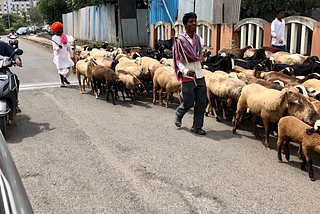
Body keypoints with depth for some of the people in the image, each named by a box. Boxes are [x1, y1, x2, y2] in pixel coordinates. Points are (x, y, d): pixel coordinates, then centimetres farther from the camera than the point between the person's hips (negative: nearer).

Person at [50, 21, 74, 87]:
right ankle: (62, 82, 12)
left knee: (69, 67, 0)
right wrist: (59, 47, -36)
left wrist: (71, 54, 15)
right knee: (61, 68, -2)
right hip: (59, 56, -5)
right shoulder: (54, 38, -6)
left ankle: (65, 78, 25)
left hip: (65, 55, 5)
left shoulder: (64, 36, 9)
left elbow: (68, 45, 14)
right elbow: (55, 47, -14)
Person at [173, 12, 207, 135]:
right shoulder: (180, 40, -9)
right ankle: (178, 114, 35)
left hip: (199, 75, 6)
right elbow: (178, 61, -12)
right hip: (187, 77, -6)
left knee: (201, 102, 4)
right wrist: (186, 71, -26)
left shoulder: (198, 38, 9)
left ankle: (197, 127, 16)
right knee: (188, 102, 2)